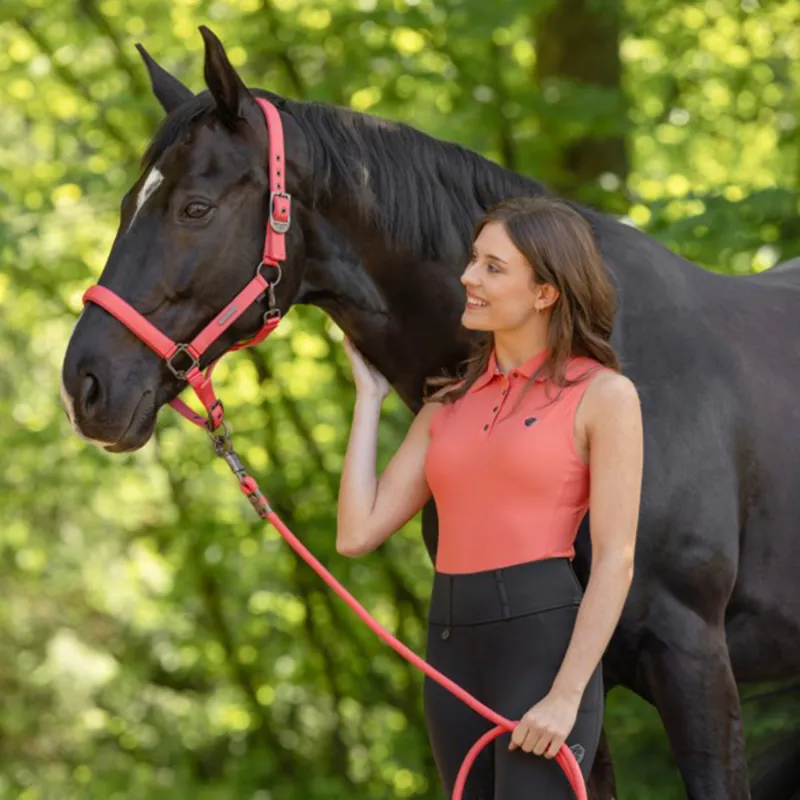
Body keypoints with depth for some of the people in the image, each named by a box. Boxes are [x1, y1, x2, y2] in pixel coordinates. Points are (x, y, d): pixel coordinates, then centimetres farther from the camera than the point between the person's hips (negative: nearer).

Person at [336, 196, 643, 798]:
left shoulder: (604, 396, -3)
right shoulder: (449, 405, 14)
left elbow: (615, 561, -8)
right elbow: (357, 534, 8)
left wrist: (566, 697, -17)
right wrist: (369, 398, 14)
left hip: (543, 648, -7)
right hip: (453, 656, 7)